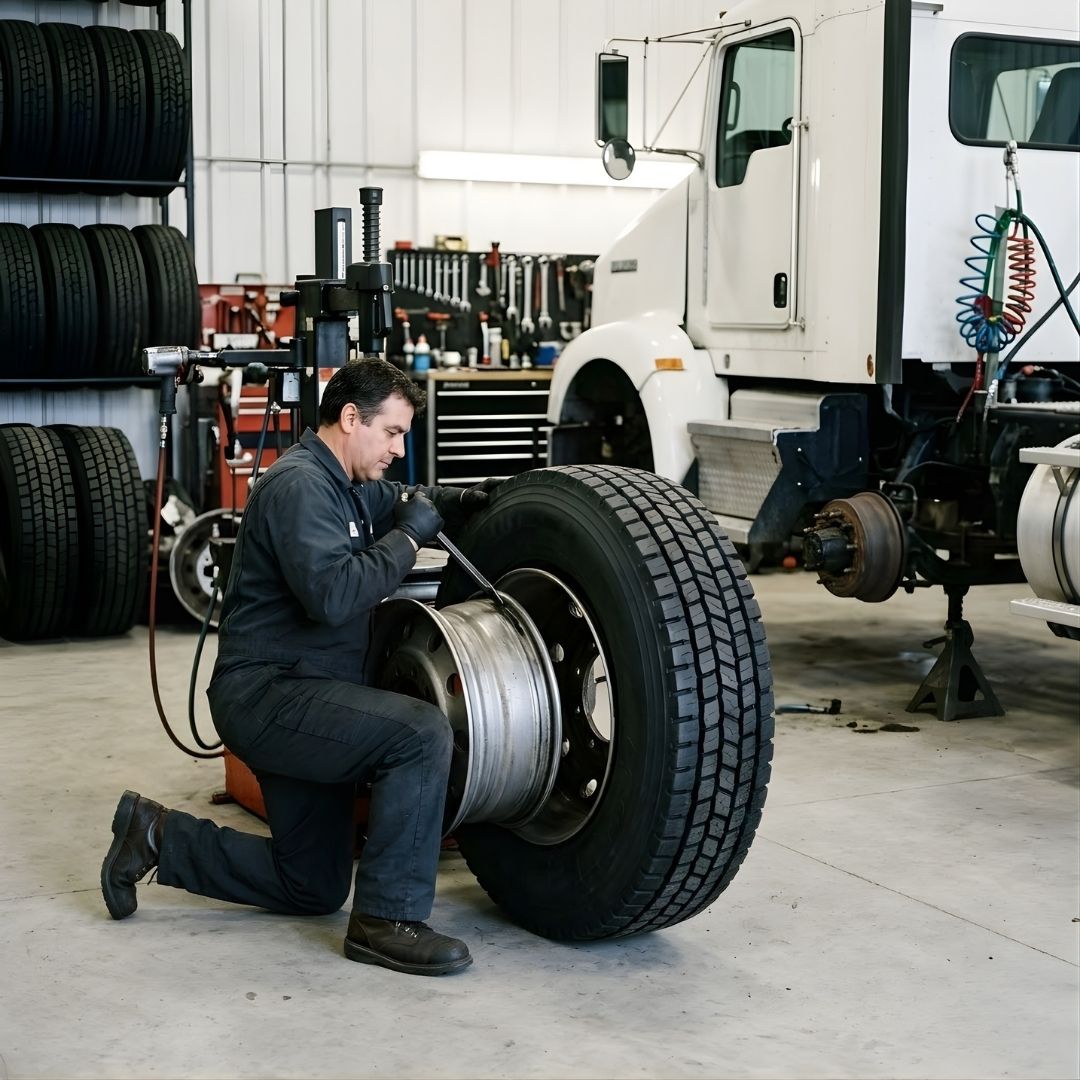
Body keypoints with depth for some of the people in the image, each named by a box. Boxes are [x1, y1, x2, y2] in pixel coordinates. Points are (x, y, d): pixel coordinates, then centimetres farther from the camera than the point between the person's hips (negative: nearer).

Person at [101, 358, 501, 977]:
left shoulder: (347, 486, 13)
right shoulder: (299, 485, -17)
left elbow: (407, 506, 27)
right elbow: (332, 594, -30)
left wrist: (467, 502, 5)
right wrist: (407, 539, -19)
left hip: (299, 699, 10)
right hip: (266, 693, -10)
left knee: (315, 890, 14)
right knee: (421, 734, -30)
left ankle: (158, 836, 23)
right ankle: (387, 921, -20)